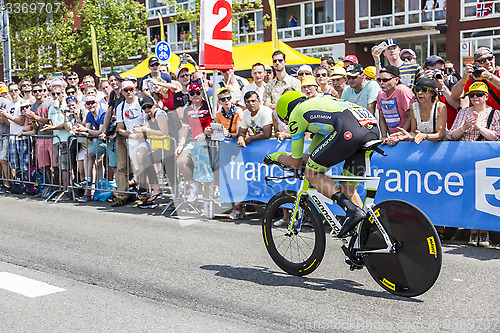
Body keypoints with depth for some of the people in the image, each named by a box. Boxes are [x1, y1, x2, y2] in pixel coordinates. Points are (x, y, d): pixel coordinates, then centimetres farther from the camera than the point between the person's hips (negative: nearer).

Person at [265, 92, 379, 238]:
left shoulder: (296, 113, 17)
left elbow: (296, 162, 21)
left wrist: (276, 156, 38)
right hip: (374, 129, 8)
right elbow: (314, 152, 45)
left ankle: (352, 210, -8)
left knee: (312, 174, 7)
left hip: (349, 130, -8)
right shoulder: (318, 102, 39)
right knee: (347, 189, 18)